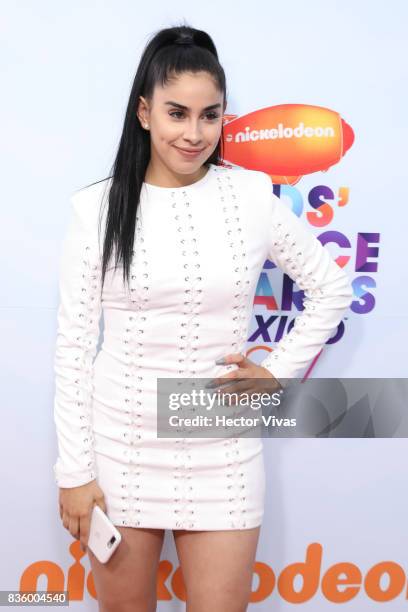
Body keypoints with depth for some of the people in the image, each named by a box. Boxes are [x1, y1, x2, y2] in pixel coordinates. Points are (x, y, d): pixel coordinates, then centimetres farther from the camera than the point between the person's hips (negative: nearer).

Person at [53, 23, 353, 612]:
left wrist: (278, 371, 2)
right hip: (119, 449, 0)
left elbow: (332, 289, 9)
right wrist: (74, 471, -3)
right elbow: (74, 343, -3)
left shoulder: (252, 195, -3)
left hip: (221, 454, 0)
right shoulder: (97, 206, -5)